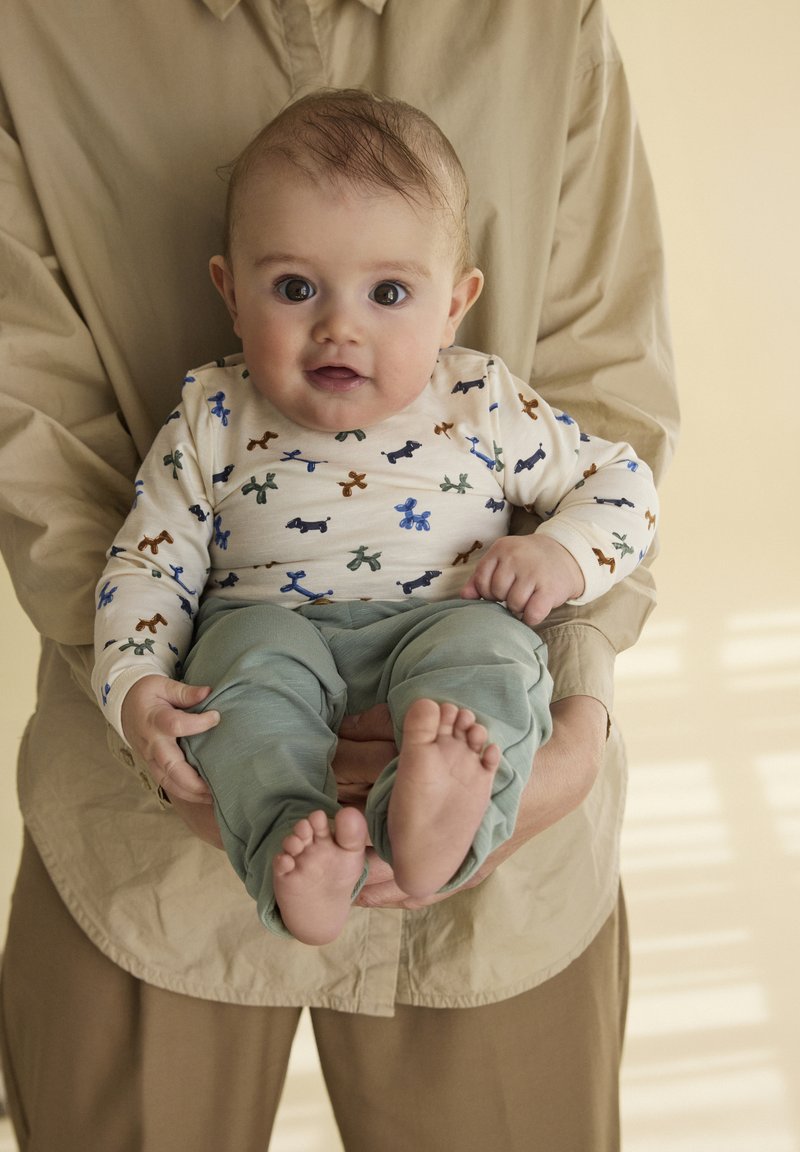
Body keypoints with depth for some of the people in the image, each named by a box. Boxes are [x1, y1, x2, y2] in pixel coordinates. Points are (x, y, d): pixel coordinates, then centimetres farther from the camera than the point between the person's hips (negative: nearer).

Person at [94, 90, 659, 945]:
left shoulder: (484, 408, 3)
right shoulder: (213, 421, 4)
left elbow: (619, 480, 10)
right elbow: (149, 560, 7)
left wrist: (561, 557, -10)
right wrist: (133, 680, -11)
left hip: (440, 625, 0)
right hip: (274, 626, 1)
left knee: (488, 644, -32)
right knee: (253, 650, -32)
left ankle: (434, 821, -55)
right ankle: (289, 847, -48)